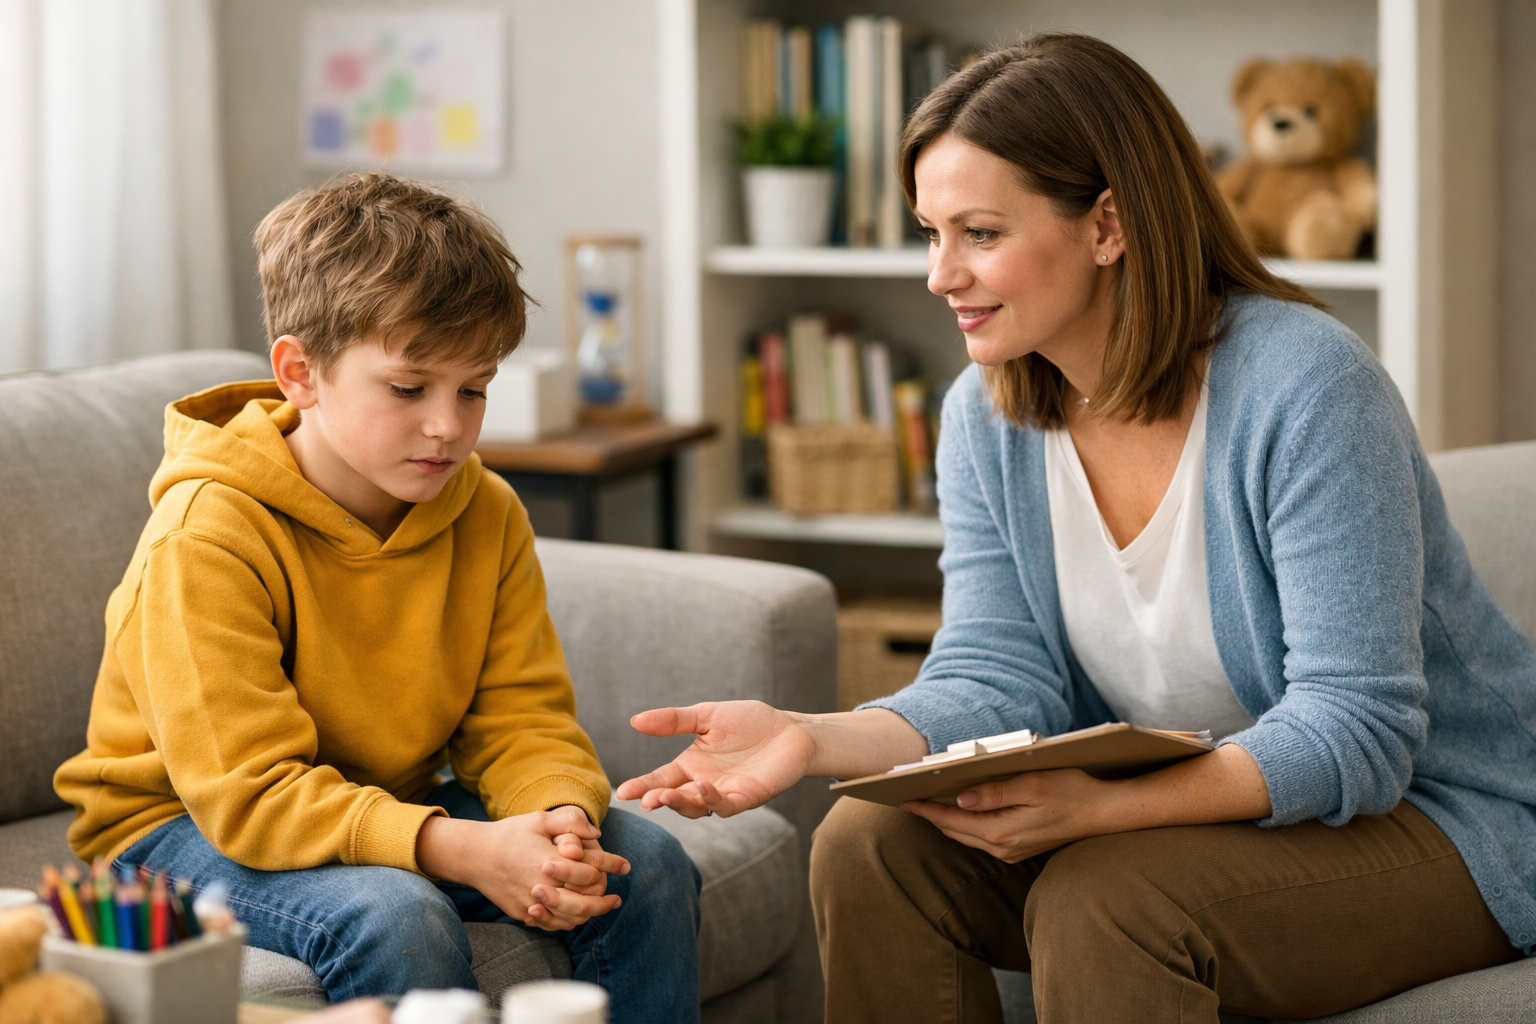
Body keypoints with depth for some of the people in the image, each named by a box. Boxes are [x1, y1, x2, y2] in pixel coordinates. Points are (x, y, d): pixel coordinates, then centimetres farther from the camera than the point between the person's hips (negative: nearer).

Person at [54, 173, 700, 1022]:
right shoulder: (206, 537, -25)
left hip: (391, 808, 6)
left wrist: (560, 817, -29)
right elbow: (250, 792, -30)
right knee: (398, 920, -36)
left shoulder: (486, 515, -5)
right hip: (187, 822, -6)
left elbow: (523, 721, -3)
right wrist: (464, 851, -40)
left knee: (648, 866, -9)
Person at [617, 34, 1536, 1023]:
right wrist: (816, 738, -30)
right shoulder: (986, 415, -2)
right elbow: (999, 681, -9)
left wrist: (1099, 805, -40)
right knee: (869, 845, -14)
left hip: (1435, 819, -6)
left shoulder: (1306, 385, -23)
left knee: (1100, 898, -32)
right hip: (1177, 807, 6)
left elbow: (1353, 731, -26)